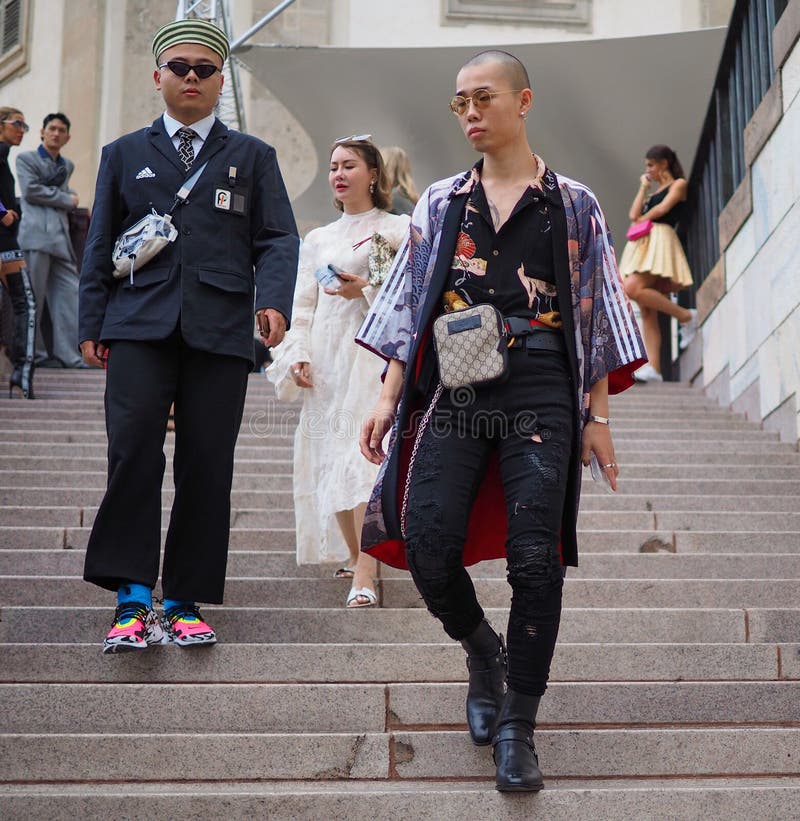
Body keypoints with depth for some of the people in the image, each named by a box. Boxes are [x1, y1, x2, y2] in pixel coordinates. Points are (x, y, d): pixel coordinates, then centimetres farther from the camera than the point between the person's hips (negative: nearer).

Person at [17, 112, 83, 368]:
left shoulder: (67, 165, 22)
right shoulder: (26, 159, 5)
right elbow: (30, 190, -8)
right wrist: (66, 200, -4)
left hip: (61, 236, 6)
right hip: (37, 234, -6)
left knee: (68, 294, 0)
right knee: (34, 297, -3)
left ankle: (68, 354, 1)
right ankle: (33, 353, 4)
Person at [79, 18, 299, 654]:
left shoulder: (252, 156, 18)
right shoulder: (124, 154, 19)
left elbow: (278, 237, 9)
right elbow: (101, 244, 17)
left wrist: (273, 300, -10)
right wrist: (93, 325, 9)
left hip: (220, 331, 0)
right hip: (140, 324, 0)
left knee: (207, 465, -2)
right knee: (133, 447, -16)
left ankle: (187, 601, 7)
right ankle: (133, 595, -9)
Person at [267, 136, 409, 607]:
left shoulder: (397, 229, 5)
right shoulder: (318, 239, 19)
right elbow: (303, 306, 15)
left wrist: (366, 290, -16)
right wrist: (298, 355, 2)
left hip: (373, 353, -5)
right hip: (326, 357, 5)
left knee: (364, 457, -16)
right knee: (330, 458, 3)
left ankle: (364, 576, -20)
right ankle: (353, 555, 18)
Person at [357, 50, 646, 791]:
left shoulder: (573, 206, 9)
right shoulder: (441, 204, 14)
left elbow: (594, 312, 8)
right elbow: (411, 303, 12)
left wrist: (597, 416, 2)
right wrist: (388, 398, 3)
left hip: (540, 395, -2)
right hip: (451, 392, 2)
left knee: (535, 560, -8)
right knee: (427, 548, -9)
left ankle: (517, 727, 4)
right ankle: (481, 649, 23)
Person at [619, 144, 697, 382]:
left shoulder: (679, 184, 8)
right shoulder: (655, 192, 29)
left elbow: (663, 209, -7)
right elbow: (634, 214, 15)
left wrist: (642, 219, 7)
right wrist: (643, 188, 19)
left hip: (660, 239, -8)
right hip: (643, 244, 8)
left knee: (633, 288, -30)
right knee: (647, 311, -6)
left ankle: (686, 316, -18)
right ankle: (653, 368, -15)